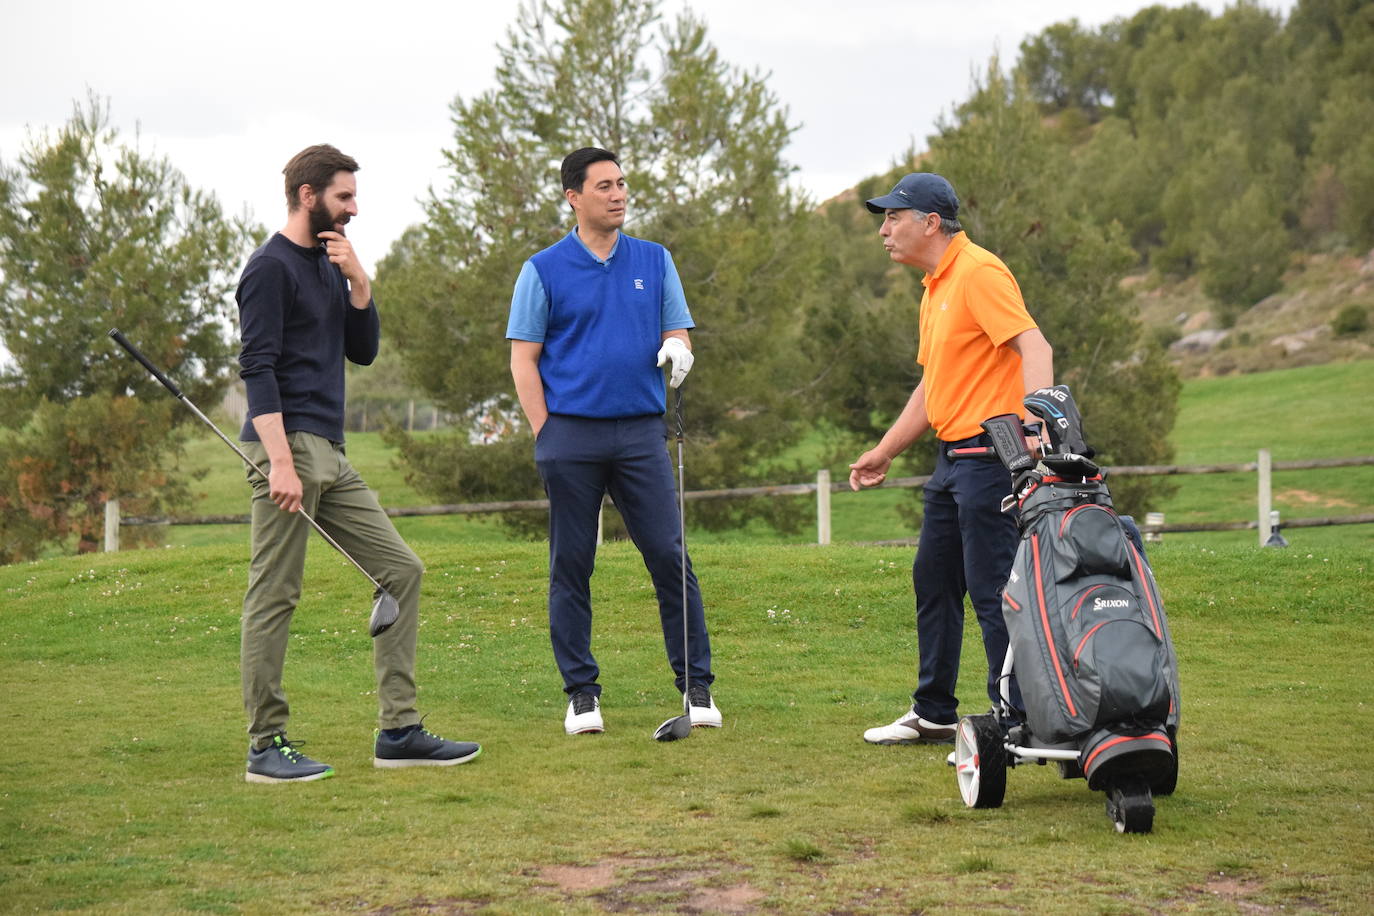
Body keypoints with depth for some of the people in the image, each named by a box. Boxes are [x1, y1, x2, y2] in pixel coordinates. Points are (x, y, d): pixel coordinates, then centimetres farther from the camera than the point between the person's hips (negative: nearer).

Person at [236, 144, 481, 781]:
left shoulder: (329, 265, 20)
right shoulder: (271, 268, -7)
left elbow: (364, 351, 16)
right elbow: (257, 368, -15)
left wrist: (359, 282, 1)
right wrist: (279, 461, -23)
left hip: (332, 457, 9)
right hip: (289, 447, -9)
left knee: (401, 569, 6)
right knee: (274, 596, -5)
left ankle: (399, 731, 7)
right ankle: (267, 746, 1)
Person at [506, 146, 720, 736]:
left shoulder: (655, 261, 12)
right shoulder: (544, 270, 3)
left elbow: (678, 330, 15)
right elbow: (523, 359, 2)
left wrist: (676, 348, -10)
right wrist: (546, 435, -5)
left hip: (641, 431, 2)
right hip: (571, 433, -2)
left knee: (670, 556, -4)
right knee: (571, 567, 2)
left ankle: (697, 684, 4)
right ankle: (581, 692, 11)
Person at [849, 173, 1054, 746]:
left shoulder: (978, 273, -12)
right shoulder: (934, 289, 19)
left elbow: (1033, 346, -23)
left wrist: (1035, 419, -37)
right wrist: (884, 452, 27)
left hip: (989, 450, -10)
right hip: (952, 456, 10)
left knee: (992, 591, -8)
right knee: (933, 582, 15)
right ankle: (933, 714, 25)